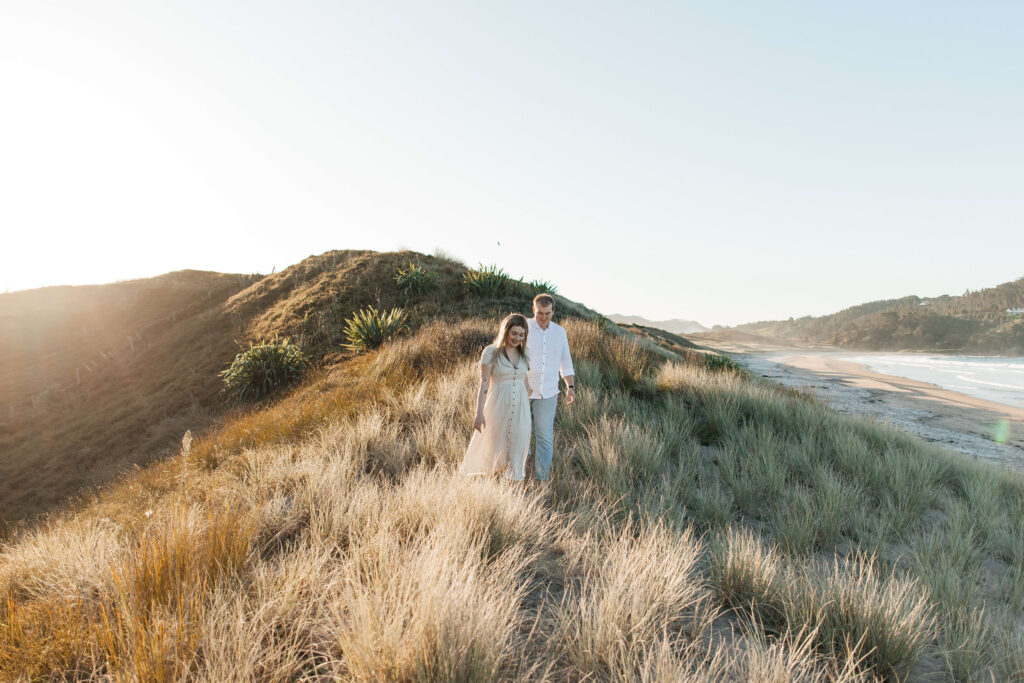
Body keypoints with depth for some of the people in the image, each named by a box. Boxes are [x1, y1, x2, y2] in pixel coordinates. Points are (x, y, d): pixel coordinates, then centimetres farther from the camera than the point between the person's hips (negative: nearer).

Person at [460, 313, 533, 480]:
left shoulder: (524, 354, 5)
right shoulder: (491, 352, -9)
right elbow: (484, 385, -10)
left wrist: (527, 409, 17)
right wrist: (479, 413, -14)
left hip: (520, 406, 4)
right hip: (499, 405, -4)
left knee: (517, 448, 8)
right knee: (493, 446, 9)